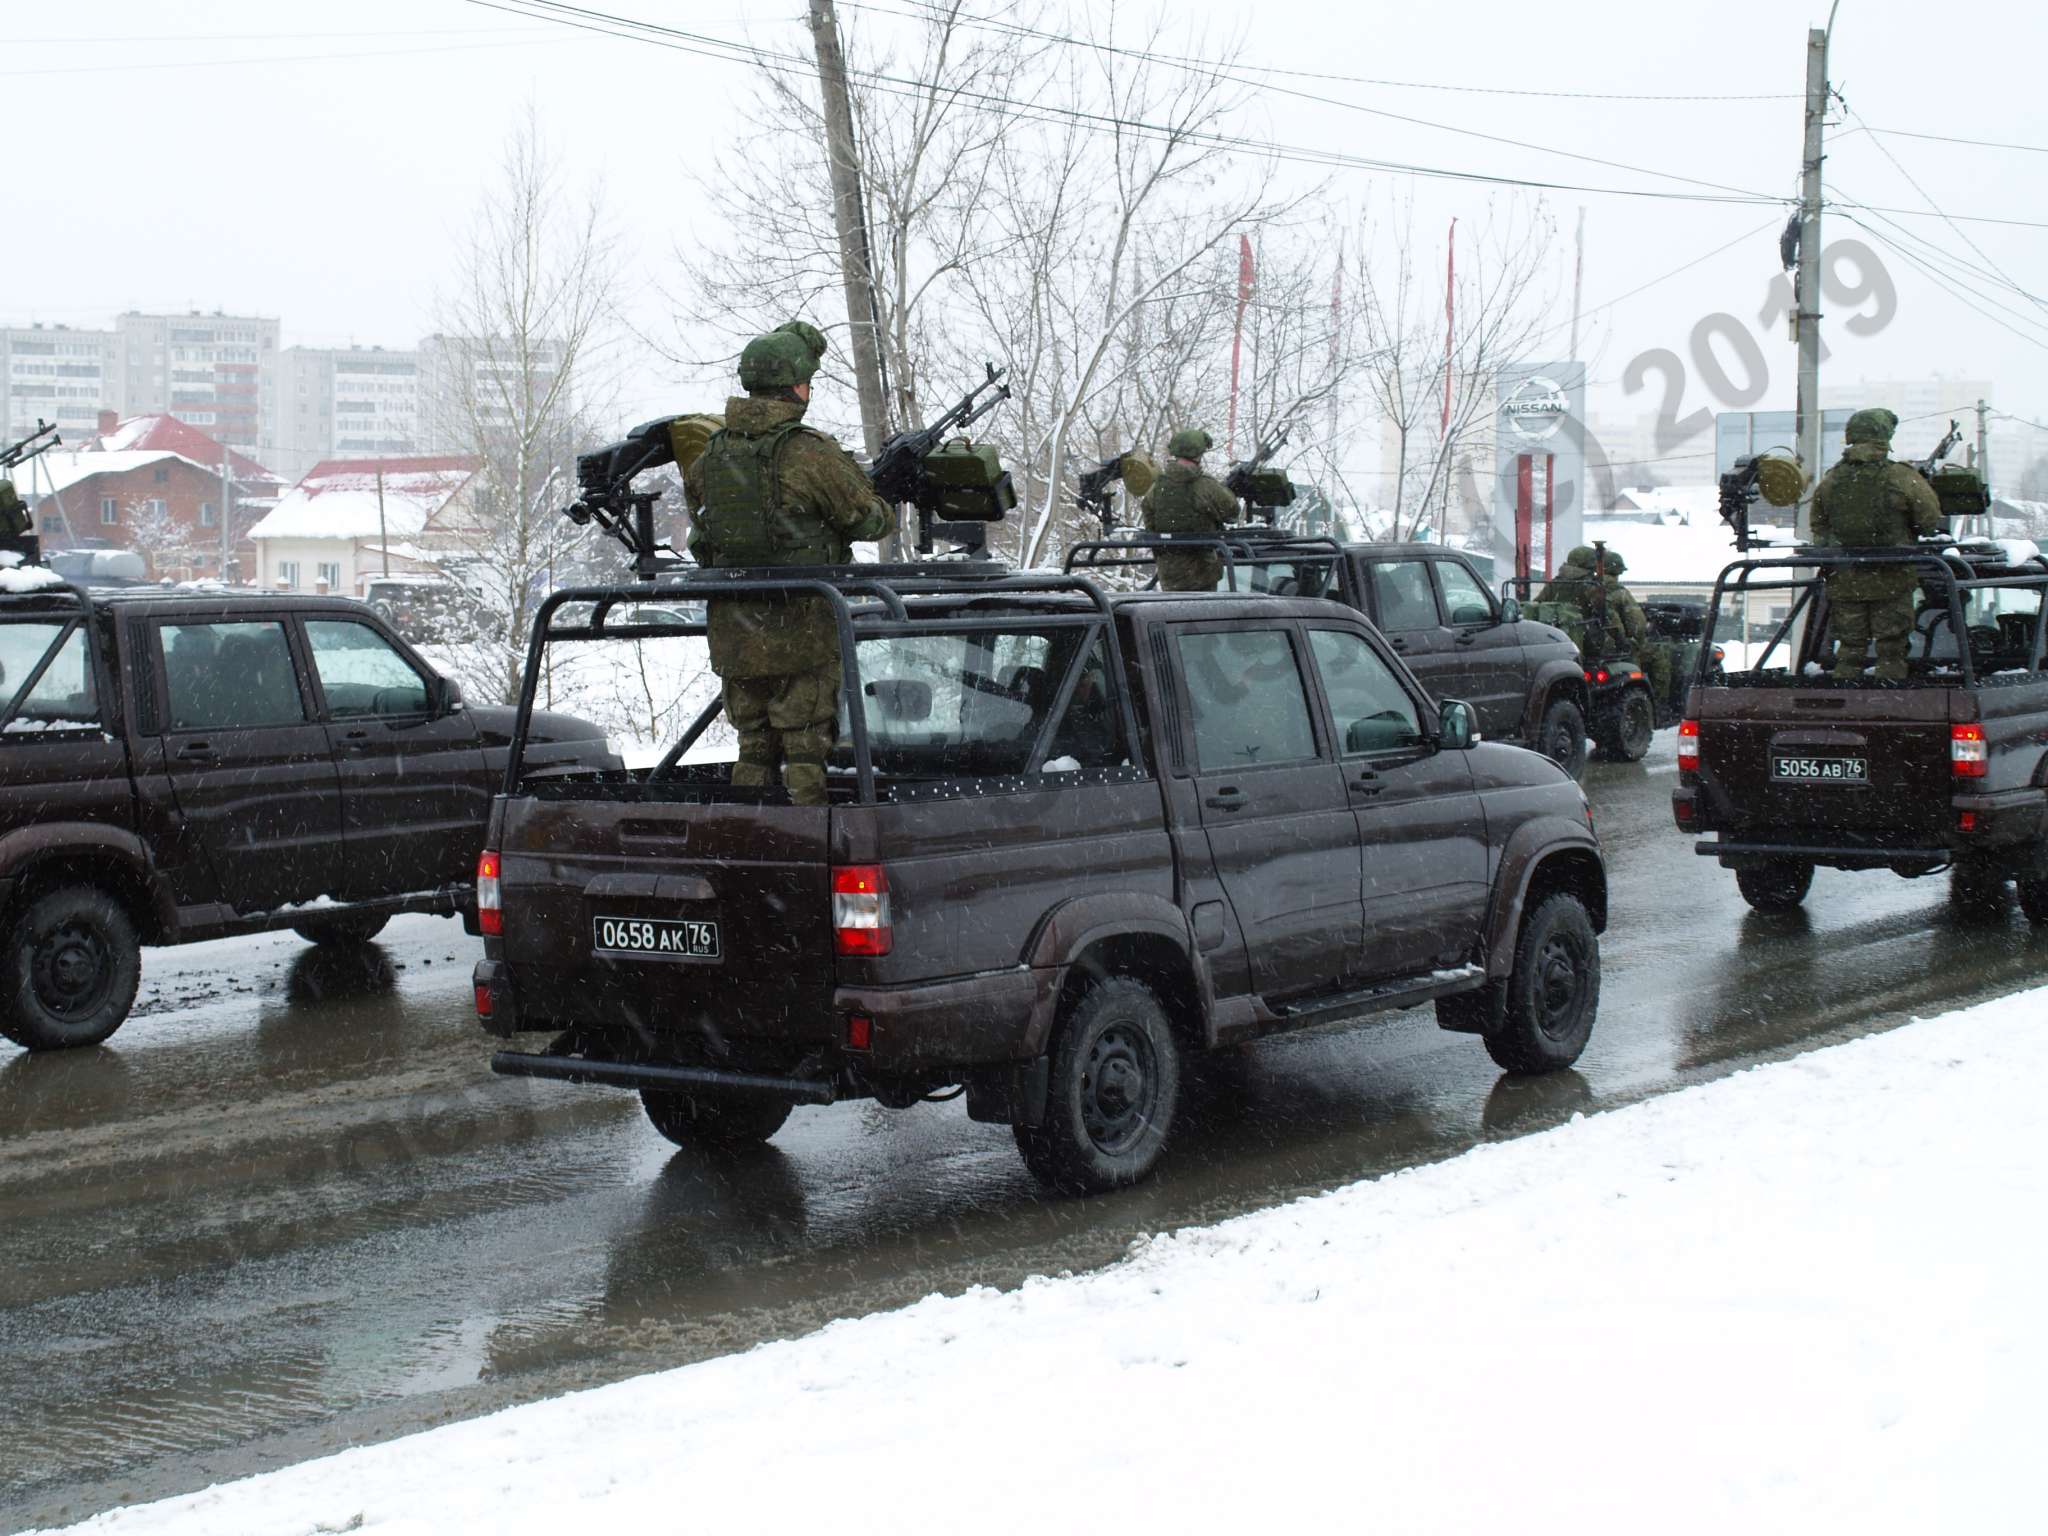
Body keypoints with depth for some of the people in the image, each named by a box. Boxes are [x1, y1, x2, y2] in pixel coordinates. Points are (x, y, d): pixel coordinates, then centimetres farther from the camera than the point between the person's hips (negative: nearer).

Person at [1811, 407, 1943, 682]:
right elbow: (1932, 523, -4)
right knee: (1891, 649, 6)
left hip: (1844, 581, 3)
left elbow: (1819, 528, 11)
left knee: (1848, 647, 11)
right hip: (1891, 582, -3)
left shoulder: (1829, 482, 0)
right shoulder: (1903, 479, -11)